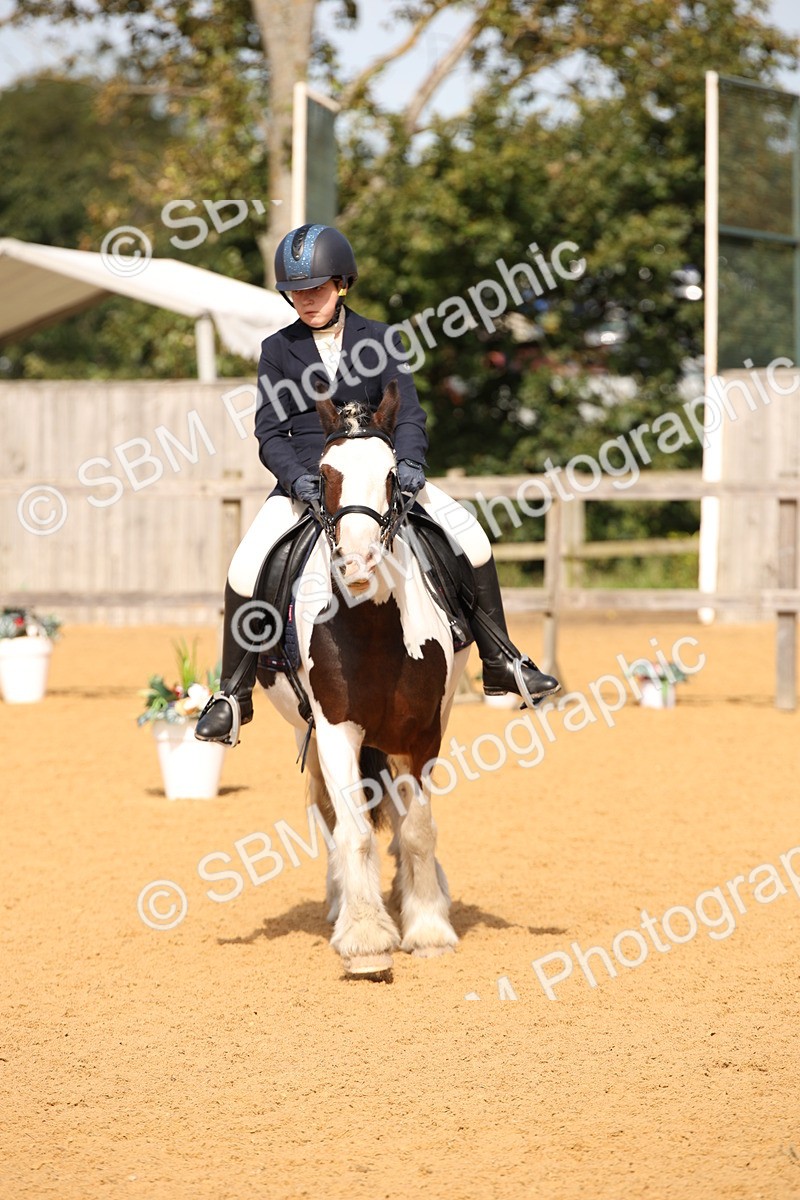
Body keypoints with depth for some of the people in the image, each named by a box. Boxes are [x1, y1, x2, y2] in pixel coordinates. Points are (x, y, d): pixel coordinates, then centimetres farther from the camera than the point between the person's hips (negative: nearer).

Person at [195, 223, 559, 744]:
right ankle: (234, 694, -5)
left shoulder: (379, 340, 4)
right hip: (305, 478, -1)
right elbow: (271, 433, -2)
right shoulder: (279, 350, 3)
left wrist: (409, 462, -24)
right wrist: (296, 478, -23)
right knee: (246, 570, -22)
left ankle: (499, 662, -4)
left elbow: (408, 413, -3)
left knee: (469, 534, -16)